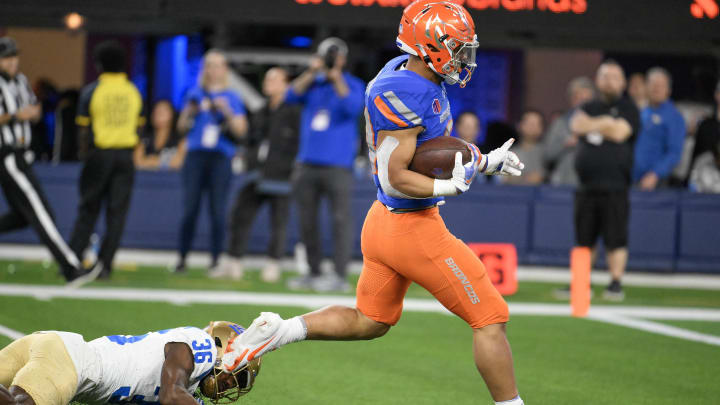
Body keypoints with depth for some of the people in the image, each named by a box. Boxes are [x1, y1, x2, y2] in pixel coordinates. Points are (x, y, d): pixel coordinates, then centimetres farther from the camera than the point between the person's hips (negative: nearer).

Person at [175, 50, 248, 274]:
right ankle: (182, 258, 1)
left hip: (221, 158, -1)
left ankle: (215, 261, 2)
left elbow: (240, 131, 1)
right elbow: (182, 127, 16)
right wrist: (189, 113, -4)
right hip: (195, 156, 1)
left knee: (217, 211, -3)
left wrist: (227, 112, -14)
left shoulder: (232, 98, 7)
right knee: (190, 208, -3)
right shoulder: (195, 95, 13)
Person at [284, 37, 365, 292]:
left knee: (340, 218, -11)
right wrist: (311, 73, -9)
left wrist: (337, 79, -15)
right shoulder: (312, 84, 13)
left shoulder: (352, 85, 3)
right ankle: (313, 273, 15)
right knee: (307, 220, 7)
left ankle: (340, 276, -13)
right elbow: (291, 97, -2)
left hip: (338, 164, -5)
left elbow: (353, 108, -16)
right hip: (307, 163, 5)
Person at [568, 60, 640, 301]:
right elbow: (577, 125, -2)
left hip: (615, 186, -4)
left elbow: (619, 133, -13)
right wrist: (605, 123, -12)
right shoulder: (589, 108, 18)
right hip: (587, 185, 4)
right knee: (583, 239, 8)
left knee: (616, 239, -8)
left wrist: (593, 125, -8)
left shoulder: (628, 109, 4)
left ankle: (616, 283, -5)